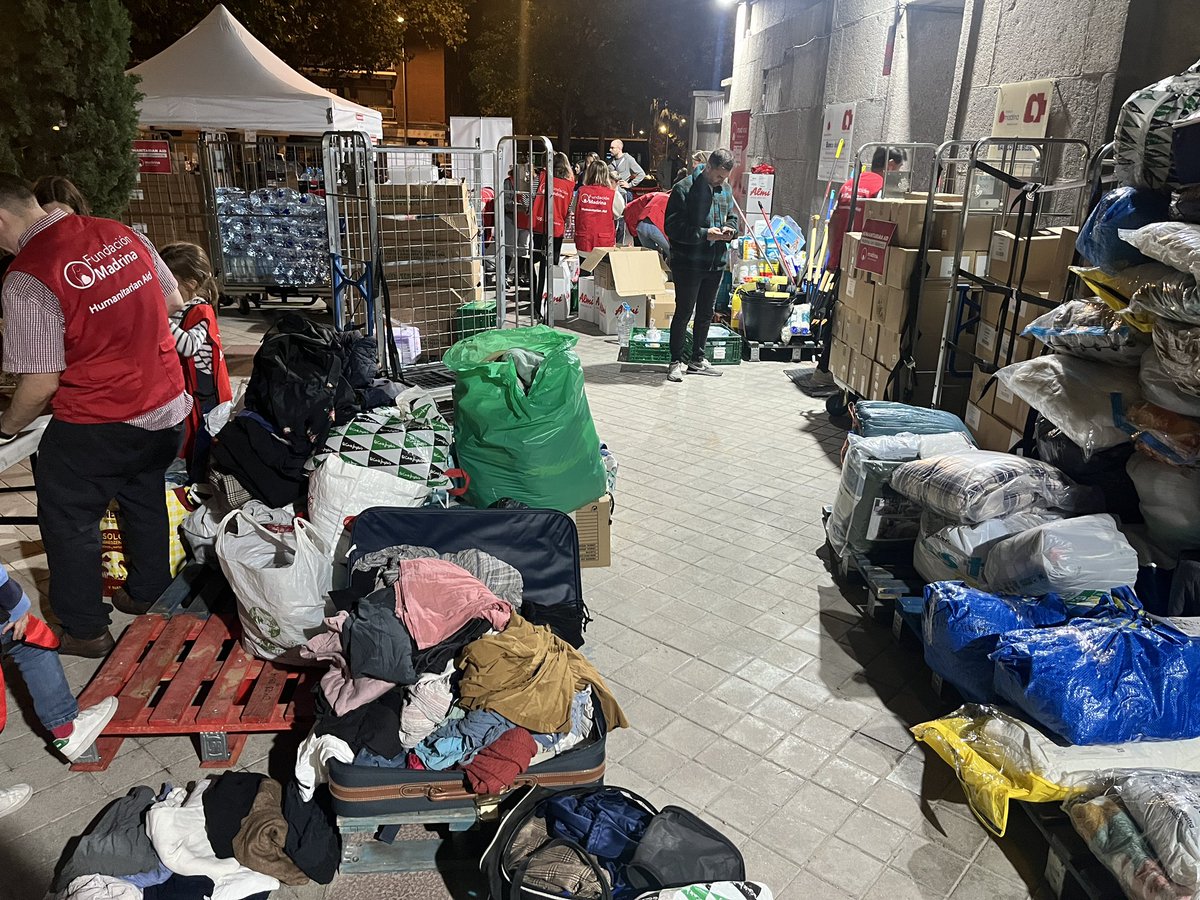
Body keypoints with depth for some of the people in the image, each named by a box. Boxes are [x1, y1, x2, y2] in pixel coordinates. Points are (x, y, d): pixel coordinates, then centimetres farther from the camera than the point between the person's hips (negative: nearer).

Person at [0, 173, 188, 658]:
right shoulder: (120, 233, -1)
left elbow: (42, 382, -17)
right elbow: (173, 301, 11)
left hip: (97, 426, -7)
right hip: (167, 406, 7)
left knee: (68, 520, 14)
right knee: (144, 499, 26)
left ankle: (84, 630, 27)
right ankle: (147, 593, 44)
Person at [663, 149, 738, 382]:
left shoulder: (726, 190, 8)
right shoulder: (684, 189, -12)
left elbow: (732, 217, 21)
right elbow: (673, 227, -16)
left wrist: (729, 229, -3)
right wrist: (704, 234, -23)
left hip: (716, 263, 7)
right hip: (688, 264, -6)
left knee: (705, 313, 14)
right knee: (683, 312, 1)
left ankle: (698, 359, 26)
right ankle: (676, 361, 13)